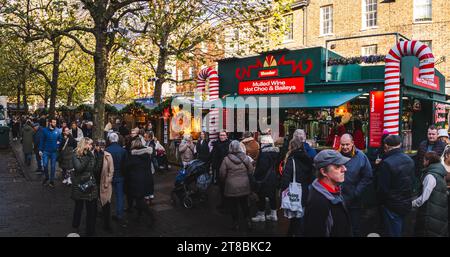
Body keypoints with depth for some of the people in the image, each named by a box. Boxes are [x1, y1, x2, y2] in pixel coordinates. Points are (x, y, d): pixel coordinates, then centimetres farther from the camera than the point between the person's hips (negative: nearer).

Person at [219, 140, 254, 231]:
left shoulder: (226, 159, -14)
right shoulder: (246, 158, -6)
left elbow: (222, 174, -10)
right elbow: (251, 171, 1)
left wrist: (224, 181, 10)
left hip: (231, 187, -3)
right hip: (244, 186, 3)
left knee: (233, 206, 10)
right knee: (244, 204, 19)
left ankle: (236, 223, 18)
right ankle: (247, 220, 21)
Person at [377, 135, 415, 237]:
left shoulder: (386, 163, -24)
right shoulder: (409, 160, 0)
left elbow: (383, 187, -20)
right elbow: (412, 181, 8)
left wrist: (381, 201, -3)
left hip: (393, 205, -7)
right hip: (407, 204, 7)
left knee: (393, 233, 7)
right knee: (400, 230, 23)